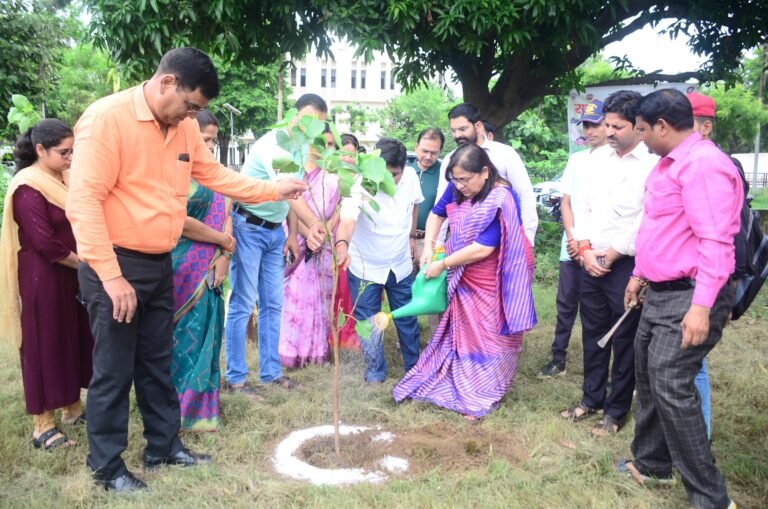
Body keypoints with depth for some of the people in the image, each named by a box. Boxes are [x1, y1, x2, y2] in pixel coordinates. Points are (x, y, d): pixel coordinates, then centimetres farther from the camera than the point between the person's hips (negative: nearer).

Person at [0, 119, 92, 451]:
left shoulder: (65, 179, 9)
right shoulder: (28, 188, -16)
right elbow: (45, 243, -20)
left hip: (72, 275, 8)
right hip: (43, 279, -8)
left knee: (75, 341, 15)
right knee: (44, 347, 1)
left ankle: (73, 407, 30)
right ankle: (43, 425, 11)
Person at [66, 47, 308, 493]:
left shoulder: (184, 127, 5)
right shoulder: (107, 118, -18)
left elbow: (215, 175, 16)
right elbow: (84, 201, -21)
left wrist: (273, 190, 8)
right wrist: (110, 274, -23)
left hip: (159, 264, 7)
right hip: (115, 266, -7)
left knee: (158, 363, 18)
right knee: (114, 371, 4)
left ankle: (164, 446, 33)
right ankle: (107, 467, 21)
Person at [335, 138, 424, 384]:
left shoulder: (411, 177, -14)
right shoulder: (360, 186, -29)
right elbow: (347, 220, -46)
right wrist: (342, 244, -65)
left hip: (401, 264, 3)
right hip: (365, 267, -3)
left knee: (407, 319, 16)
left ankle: (414, 365, 37)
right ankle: (376, 370, 29)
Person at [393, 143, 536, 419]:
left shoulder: (500, 201, -27)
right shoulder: (457, 189, -6)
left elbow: (482, 249, -29)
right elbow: (437, 213, 12)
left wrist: (443, 264, -20)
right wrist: (428, 246, -3)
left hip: (490, 282, -7)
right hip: (462, 277, 7)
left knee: (487, 336, 7)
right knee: (460, 331, 18)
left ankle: (483, 396, 22)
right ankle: (458, 383, 35)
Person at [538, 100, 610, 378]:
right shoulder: (576, 159, 14)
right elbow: (565, 202, 12)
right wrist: (572, 238, -3)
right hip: (572, 247, 6)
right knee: (566, 304, 10)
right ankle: (558, 359, 20)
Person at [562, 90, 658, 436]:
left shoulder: (652, 164, -11)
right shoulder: (601, 162, 11)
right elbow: (582, 207, 11)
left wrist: (611, 255, -12)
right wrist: (585, 250, -3)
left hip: (626, 266, -7)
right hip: (591, 263, 7)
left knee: (624, 340, 6)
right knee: (593, 335, 16)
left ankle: (616, 410, 20)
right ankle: (592, 398, 32)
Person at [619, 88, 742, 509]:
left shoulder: (703, 164, -18)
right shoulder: (669, 163, 14)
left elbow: (716, 242, -25)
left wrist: (702, 305, -29)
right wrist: (640, 275, 26)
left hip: (689, 298, -10)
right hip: (661, 293, 10)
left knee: (670, 385, -12)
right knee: (648, 377, 16)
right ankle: (651, 463, 33)